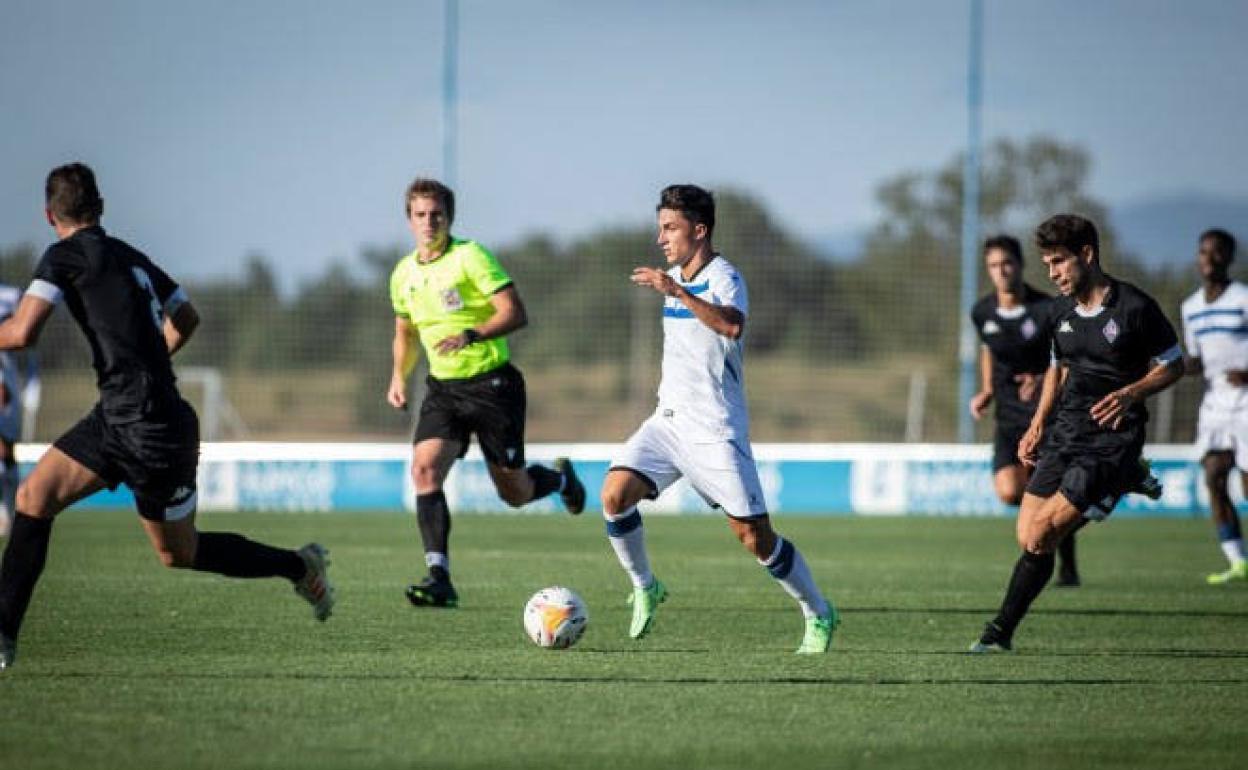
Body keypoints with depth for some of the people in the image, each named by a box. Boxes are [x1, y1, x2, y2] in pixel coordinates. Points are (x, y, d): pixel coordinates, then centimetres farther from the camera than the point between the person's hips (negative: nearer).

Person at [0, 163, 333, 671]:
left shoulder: (66, 256, -11)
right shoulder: (130, 256, 13)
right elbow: (186, 318, 26)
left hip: (150, 428, -9)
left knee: (180, 553, 7)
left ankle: (301, 567, 23)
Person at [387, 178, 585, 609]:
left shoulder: (470, 257, -12)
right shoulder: (404, 274, 8)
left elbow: (515, 313, -17)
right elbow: (406, 333, 24)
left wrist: (472, 335, -32)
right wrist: (399, 376, 7)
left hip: (492, 383, -5)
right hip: (443, 388, 5)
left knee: (515, 493, 3)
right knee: (425, 469, -19)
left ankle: (560, 478, 39)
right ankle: (439, 580, -20)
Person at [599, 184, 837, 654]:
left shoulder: (724, 278, -14)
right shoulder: (674, 277, 12)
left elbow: (732, 326, -37)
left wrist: (676, 292, -42)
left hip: (716, 430, -7)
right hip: (668, 421, 7)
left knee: (753, 535, -5)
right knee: (614, 495, -15)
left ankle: (819, 615, 12)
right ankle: (645, 589, 5)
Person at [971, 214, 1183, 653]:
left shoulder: (1135, 307, -11)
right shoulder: (1061, 311, 10)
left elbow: (1174, 365, -3)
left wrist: (1130, 393, -20)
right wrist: (1038, 425, 16)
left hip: (1113, 435, -7)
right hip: (1067, 430, 7)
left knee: (1041, 534, -16)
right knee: (1028, 537, -1)